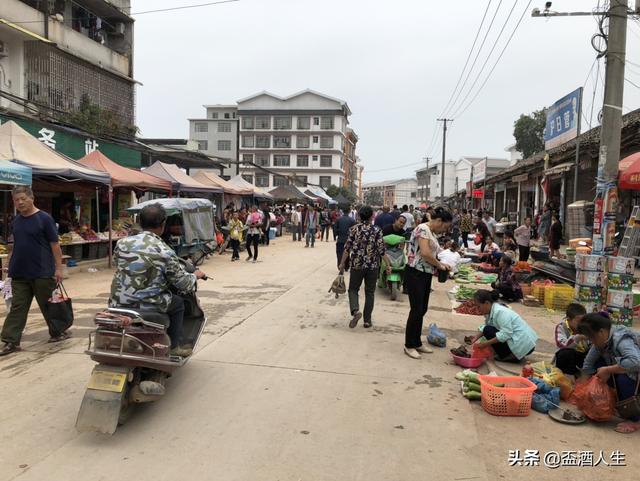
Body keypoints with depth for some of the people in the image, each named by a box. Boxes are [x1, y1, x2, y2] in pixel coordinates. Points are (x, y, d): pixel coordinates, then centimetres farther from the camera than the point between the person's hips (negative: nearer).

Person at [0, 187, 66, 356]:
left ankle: (57, 332, 24)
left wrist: (58, 268, -12)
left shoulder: (44, 218, -8)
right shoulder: (16, 220, 9)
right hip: (19, 274, 5)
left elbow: (55, 244, -9)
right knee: (17, 308, 5)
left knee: (48, 305, 7)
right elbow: (18, 245, 17)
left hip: (43, 273, -5)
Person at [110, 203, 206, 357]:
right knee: (178, 303, 22)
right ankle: (174, 346, 26)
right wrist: (195, 275, 15)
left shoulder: (122, 243, -3)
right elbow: (183, 283, -7)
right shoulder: (165, 252, -14)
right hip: (149, 306, -4)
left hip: (118, 304, 5)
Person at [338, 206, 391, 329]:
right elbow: (381, 250, -8)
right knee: (370, 292, 12)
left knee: (353, 289, 13)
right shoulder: (377, 230, -5)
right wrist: (388, 265, -1)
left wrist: (342, 264, 2)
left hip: (357, 265, 0)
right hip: (373, 266, 0)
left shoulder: (354, 229, -4)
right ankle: (367, 320, 15)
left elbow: (347, 248, -5)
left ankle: (355, 311, -12)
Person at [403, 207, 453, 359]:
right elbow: (425, 253, -25)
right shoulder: (423, 229, -16)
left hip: (426, 275, 10)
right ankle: (409, 345, 7)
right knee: (416, 310, -4)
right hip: (415, 274, -9)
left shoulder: (433, 233, 14)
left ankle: (417, 343, 24)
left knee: (422, 310, 13)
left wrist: (439, 267, 1)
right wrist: (440, 265, -11)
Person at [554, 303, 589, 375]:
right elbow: (562, 345, -31)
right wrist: (578, 337, -43)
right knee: (565, 353, -36)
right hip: (568, 358, -3)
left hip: (583, 357, 3)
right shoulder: (561, 327, -11)